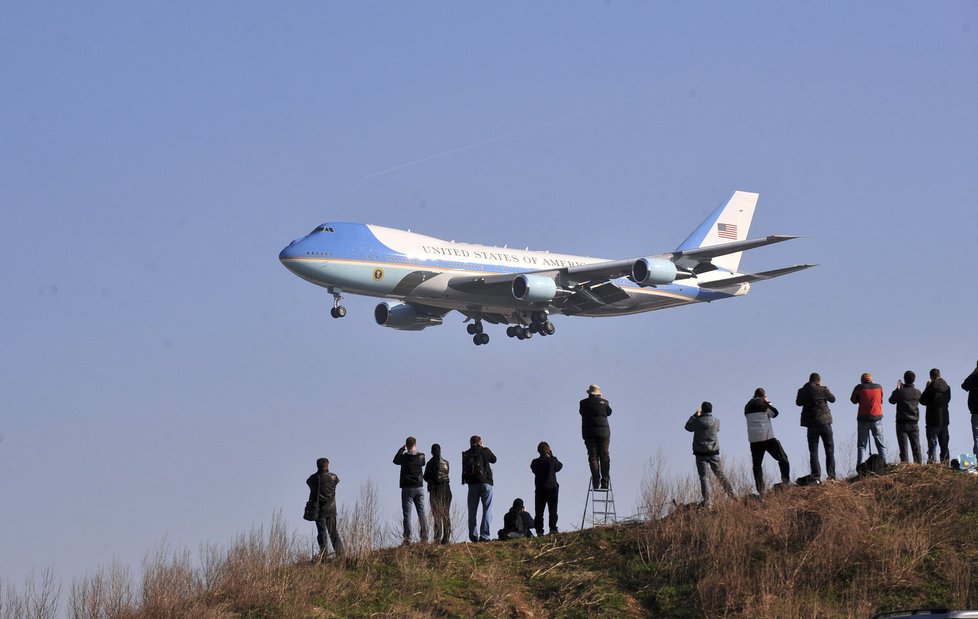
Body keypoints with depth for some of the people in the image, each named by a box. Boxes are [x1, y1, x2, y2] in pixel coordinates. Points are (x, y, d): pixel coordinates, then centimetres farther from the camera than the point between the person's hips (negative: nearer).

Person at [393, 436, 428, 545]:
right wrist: (414, 450, 26)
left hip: (407, 488, -3)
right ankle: (424, 537, 5)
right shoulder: (421, 457, -3)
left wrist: (401, 449, 21)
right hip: (419, 488, 3)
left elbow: (395, 460, 11)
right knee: (422, 513, 7)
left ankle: (407, 538, -10)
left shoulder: (404, 457, -9)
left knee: (407, 514, -3)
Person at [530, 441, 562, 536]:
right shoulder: (552, 461, -6)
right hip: (552, 489, -2)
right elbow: (560, 466, 11)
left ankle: (539, 531, -2)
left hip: (539, 490, 2)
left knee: (539, 512, 4)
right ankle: (553, 529, -7)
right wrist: (552, 456, 14)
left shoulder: (535, 462, -2)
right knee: (553, 511, 3)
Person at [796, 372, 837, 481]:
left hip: (811, 424, 1)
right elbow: (832, 399, 7)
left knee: (813, 451, 5)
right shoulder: (823, 390, -9)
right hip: (824, 422, -1)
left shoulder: (803, 391, -2)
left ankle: (816, 476, -5)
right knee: (829, 450, 8)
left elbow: (798, 403, 14)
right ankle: (831, 475, 1)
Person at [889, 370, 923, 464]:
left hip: (902, 424, -3)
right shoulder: (917, 392, -4)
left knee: (903, 447, -2)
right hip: (914, 423, 3)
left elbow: (891, 400, 5)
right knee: (916, 447, 9)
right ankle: (918, 464, 8)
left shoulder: (899, 392, -12)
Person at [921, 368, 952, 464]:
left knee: (932, 444, -5)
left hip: (933, 421, -5)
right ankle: (946, 462, 14)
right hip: (944, 420, 5)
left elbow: (923, 401, -5)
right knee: (944, 445, 12)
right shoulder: (947, 387, 2)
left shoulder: (931, 387, -15)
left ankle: (932, 462, -12)